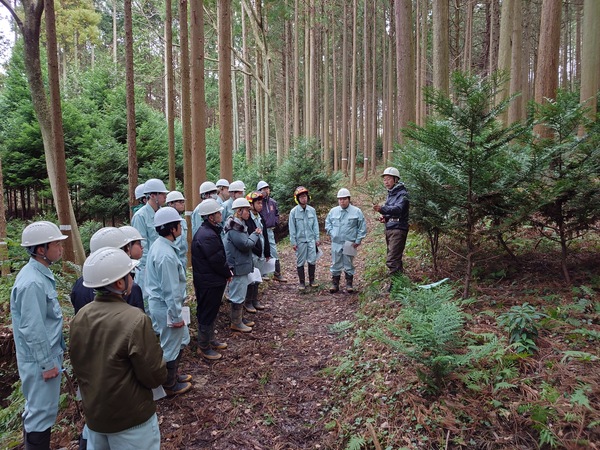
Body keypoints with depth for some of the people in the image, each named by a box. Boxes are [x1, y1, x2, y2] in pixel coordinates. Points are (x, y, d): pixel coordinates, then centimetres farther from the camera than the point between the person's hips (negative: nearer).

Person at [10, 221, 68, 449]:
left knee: (37, 408, 23)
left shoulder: (40, 273, 4)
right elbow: (32, 329, -25)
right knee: (42, 412, 5)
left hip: (47, 354, 10)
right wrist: (47, 363, -18)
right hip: (40, 360, -10)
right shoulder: (33, 282, -26)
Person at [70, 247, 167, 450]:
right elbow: (156, 376, -21)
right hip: (130, 418, -6)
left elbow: (77, 366, 7)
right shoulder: (135, 320, -28)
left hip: (93, 413, 6)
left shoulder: (79, 317, -7)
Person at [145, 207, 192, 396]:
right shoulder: (166, 255, -28)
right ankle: (169, 386, 30)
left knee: (180, 340, 25)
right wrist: (176, 316, -17)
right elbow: (171, 290, -25)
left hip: (159, 303, 10)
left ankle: (173, 375, 42)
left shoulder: (159, 245, 4)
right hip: (166, 307, -10)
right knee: (171, 347, 10)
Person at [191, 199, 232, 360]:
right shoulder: (208, 236, -26)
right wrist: (228, 273, -7)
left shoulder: (205, 231, 9)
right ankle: (204, 347, 19)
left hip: (208, 280, 11)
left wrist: (226, 271, 8)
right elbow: (218, 261, -24)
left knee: (209, 312, 22)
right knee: (208, 314, 4)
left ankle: (210, 340, 38)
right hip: (210, 282, -11)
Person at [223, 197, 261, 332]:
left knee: (241, 294, 19)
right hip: (238, 266, -10)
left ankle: (240, 318, 30)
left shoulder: (239, 225, 12)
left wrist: (254, 235, -1)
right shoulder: (234, 227, -21)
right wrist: (255, 234, -10)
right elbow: (246, 244, -24)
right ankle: (236, 323, 12)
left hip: (242, 265, 10)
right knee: (238, 295, 0)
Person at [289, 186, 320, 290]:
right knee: (300, 262, 7)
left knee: (312, 261, 3)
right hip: (300, 240, -2)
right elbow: (292, 228, -3)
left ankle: (312, 281, 18)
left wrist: (317, 238, 6)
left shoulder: (312, 210, 1)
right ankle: (302, 282, 18)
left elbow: (315, 225, 7)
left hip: (311, 239, 2)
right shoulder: (294, 211, -6)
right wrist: (293, 242, -5)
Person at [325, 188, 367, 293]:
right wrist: (331, 233, 1)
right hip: (336, 243, 2)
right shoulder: (333, 211, 6)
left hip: (349, 243, -2)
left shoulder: (356, 211, -2)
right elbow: (327, 223, 17)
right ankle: (335, 284, 17)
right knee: (336, 264, 8)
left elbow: (362, 227, 0)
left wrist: (358, 240, -5)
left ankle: (349, 284, 17)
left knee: (349, 265, 6)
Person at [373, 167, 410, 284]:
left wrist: (382, 209, -44)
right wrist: (385, 217, 7)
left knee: (392, 260, -14)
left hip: (398, 229, -9)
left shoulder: (402, 194, -11)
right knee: (395, 259, 15)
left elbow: (398, 209, -29)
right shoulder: (390, 194, 18)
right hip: (389, 229, 9)